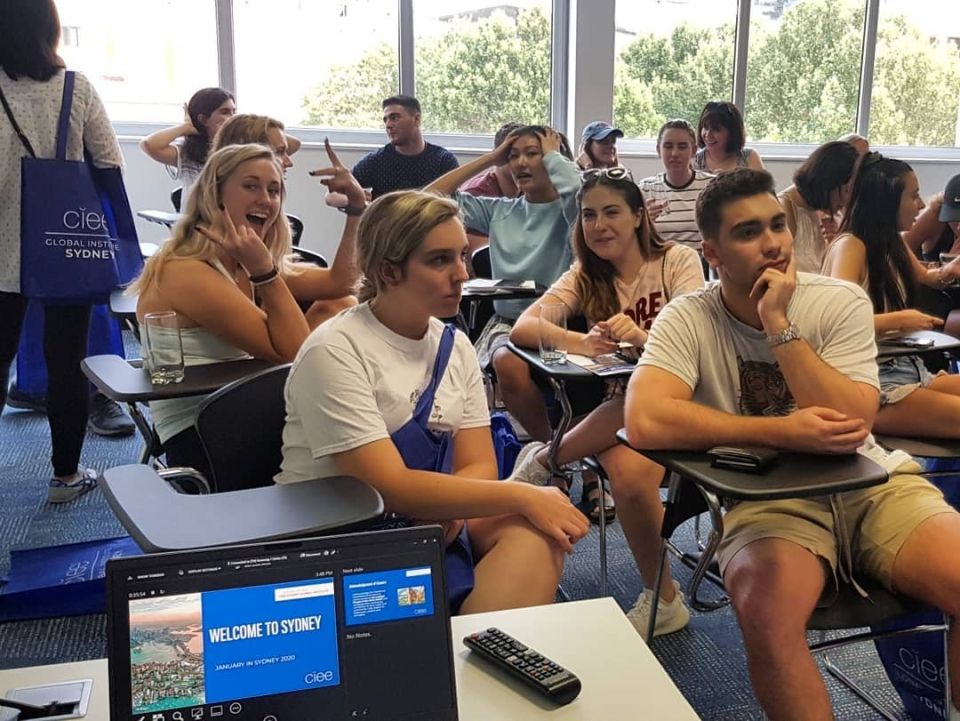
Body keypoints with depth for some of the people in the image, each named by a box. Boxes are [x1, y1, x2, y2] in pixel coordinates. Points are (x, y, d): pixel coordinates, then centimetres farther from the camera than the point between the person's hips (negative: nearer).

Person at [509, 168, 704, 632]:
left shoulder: (678, 261, -1)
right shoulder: (586, 274, 8)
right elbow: (522, 328, -9)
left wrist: (643, 337, -40)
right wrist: (579, 342, -30)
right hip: (614, 410, 3)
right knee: (624, 470, -32)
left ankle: (545, 459, -13)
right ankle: (663, 599, -12)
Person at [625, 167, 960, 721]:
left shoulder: (841, 302, -3)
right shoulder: (687, 320, -7)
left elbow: (851, 427, -14)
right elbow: (645, 421, -25)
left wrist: (780, 325, -19)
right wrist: (783, 432, -23)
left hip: (872, 484, 3)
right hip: (768, 500, -2)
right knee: (768, 614, -34)